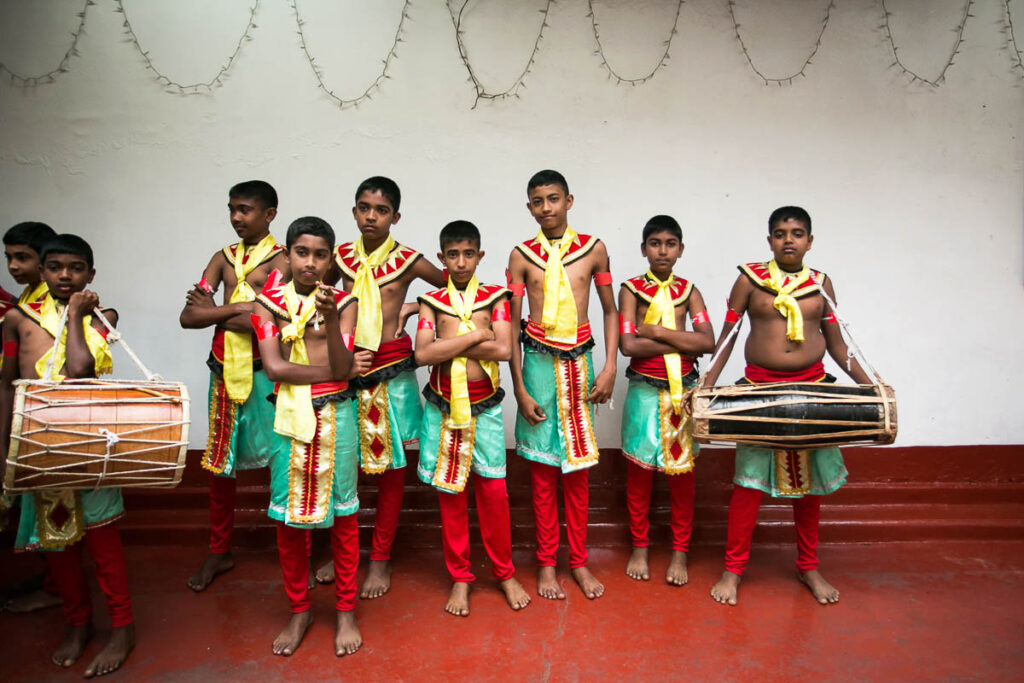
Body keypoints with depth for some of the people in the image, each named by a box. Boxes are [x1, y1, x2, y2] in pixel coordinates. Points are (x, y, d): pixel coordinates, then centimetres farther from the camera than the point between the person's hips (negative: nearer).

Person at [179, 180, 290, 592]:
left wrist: (213, 310, -6)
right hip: (224, 368, 6)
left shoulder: (280, 260, -6)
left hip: (263, 370, -5)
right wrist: (238, 308, -11)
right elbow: (188, 317, 2)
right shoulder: (223, 259, 11)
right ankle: (219, 552, 29)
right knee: (220, 461, 13)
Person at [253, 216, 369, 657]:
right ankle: (299, 611, 28)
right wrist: (336, 371, -8)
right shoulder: (270, 302, 2)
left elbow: (342, 369, -10)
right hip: (289, 417, 1)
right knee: (288, 517, 8)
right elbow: (273, 367, -9)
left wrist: (330, 319, -24)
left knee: (342, 514, 7)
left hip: (336, 415, -1)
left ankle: (346, 611, 24)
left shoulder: (343, 303, 1)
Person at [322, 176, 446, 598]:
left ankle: (380, 559, 23)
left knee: (390, 466, 7)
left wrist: (413, 307, -3)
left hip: (390, 371, -2)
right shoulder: (342, 256, 4)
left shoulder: (407, 261, -2)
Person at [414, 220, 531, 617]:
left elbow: (504, 350, -14)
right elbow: (422, 354, -13)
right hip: (443, 408, 1)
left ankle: (505, 573, 24)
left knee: (493, 492, 4)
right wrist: (476, 335, -16)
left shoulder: (495, 297, 1)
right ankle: (459, 577, 25)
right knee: (450, 495, 9)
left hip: (484, 408, -1)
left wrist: (449, 344, -13)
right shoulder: (431, 302, 2)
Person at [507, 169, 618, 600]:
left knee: (578, 468, 9)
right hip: (539, 362, -1)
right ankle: (546, 562, 22)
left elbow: (610, 310, 8)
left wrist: (610, 368, -2)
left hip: (579, 361, 1)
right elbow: (512, 325, 1)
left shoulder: (593, 249, 2)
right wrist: (519, 389, -3)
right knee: (543, 468, 7)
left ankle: (579, 561, 24)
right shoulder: (522, 256, 0)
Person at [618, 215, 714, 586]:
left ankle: (680, 552, 23)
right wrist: (682, 344, -13)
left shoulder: (688, 291, 5)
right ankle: (639, 548, 25)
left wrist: (656, 332, -16)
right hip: (644, 389, -1)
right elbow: (628, 345, -15)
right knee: (639, 470, 7)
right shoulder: (631, 289, -2)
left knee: (682, 471, 7)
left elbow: (708, 341, -9)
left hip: (682, 389, 2)